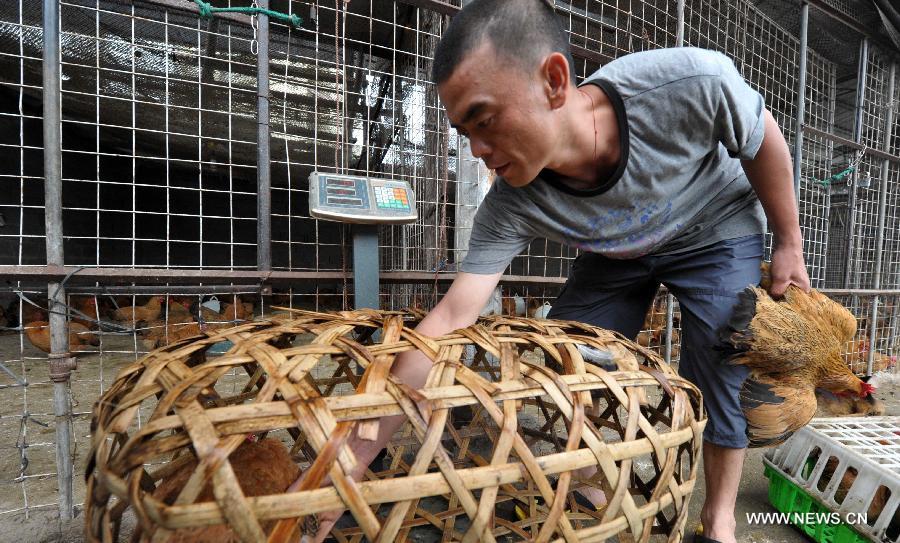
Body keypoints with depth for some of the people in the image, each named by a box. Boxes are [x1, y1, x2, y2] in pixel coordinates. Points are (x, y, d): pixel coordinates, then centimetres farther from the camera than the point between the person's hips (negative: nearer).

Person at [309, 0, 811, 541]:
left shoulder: (693, 82, -37)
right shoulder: (511, 209, -32)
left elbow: (764, 141, -15)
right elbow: (449, 320, -33)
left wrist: (789, 245, -3)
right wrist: (354, 457, -33)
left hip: (718, 233, -1)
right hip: (618, 252, 2)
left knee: (719, 377, -8)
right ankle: (592, 491, 22)